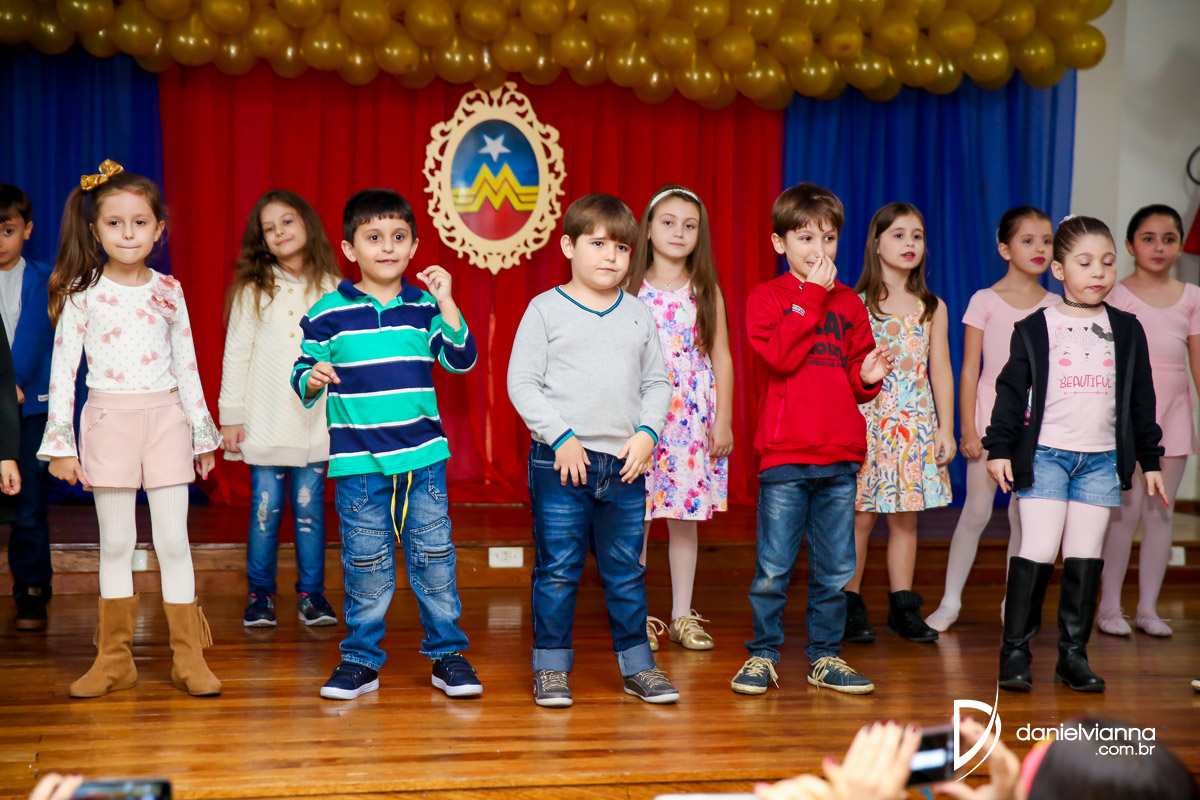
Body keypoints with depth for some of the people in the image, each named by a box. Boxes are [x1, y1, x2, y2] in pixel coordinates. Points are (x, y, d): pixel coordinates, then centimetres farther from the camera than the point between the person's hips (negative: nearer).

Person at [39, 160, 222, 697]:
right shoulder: (81, 293, -1)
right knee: (115, 541, 6)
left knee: (173, 540, 0)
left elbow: (187, 365, 10)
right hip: (108, 419, -1)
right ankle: (115, 658, 16)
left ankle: (189, 657, 8)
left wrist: (203, 433, 11)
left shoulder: (168, 291, 5)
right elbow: (63, 369, -1)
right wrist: (60, 441, -5)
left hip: (165, 417, 1)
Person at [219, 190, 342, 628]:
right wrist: (231, 417, 0)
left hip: (314, 423, 0)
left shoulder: (332, 291, 5)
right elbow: (236, 355, 4)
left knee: (310, 508, 3)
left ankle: (311, 593, 14)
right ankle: (260, 593, 14)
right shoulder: (252, 292, 4)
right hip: (264, 424, 0)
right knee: (265, 510, 2)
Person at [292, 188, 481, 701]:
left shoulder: (425, 306, 6)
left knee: (434, 558, 5)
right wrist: (312, 379, -17)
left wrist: (446, 304, -11)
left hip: (423, 456, 2)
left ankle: (447, 654, 18)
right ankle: (361, 659, 18)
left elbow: (462, 360, -2)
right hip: (358, 461, -1)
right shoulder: (328, 313, 0)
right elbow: (303, 373, 6)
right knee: (365, 564, 5)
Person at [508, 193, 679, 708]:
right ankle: (551, 666, 14)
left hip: (625, 462, 3)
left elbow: (657, 382, 14)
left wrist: (647, 433, -2)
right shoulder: (546, 309, -1)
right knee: (557, 570, 3)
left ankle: (637, 664, 21)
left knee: (626, 570, 11)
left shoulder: (639, 315, 10)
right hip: (561, 462, -3)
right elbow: (522, 383, -5)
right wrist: (560, 437, -12)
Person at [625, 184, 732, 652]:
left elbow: (721, 358, 6)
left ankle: (682, 617, 16)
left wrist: (723, 420, 0)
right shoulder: (630, 290, 1)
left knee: (685, 518, 7)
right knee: (636, 518, 1)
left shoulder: (706, 292, 5)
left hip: (693, 418, 1)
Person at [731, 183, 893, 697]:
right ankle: (762, 655, 14)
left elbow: (855, 378, 18)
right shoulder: (766, 298, 2)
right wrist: (813, 295, -12)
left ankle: (825, 657, 21)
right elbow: (781, 356, -16)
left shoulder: (849, 302, 14)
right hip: (784, 458, -4)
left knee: (836, 568, 8)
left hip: (840, 458, 4)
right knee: (773, 568, -1)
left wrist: (867, 377, -5)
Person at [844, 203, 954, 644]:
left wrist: (946, 428, 6)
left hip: (916, 423, 3)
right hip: (867, 420, -3)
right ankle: (850, 606, 9)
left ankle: (903, 608, 16)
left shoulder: (932, 308, 9)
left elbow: (940, 371, 10)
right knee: (861, 517, -1)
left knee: (906, 518, 7)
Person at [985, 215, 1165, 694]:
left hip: (1102, 459, 3)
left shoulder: (1126, 331, 10)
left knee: (1086, 557, 3)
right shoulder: (1036, 328, 1)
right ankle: (1015, 650, -2)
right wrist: (999, 447, -4)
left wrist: (1149, 460, 13)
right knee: (1038, 551, -10)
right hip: (1045, 453, -3)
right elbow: (1012, 390, 2)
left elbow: (1141, 399, 14)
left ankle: (1073, 654, 11)